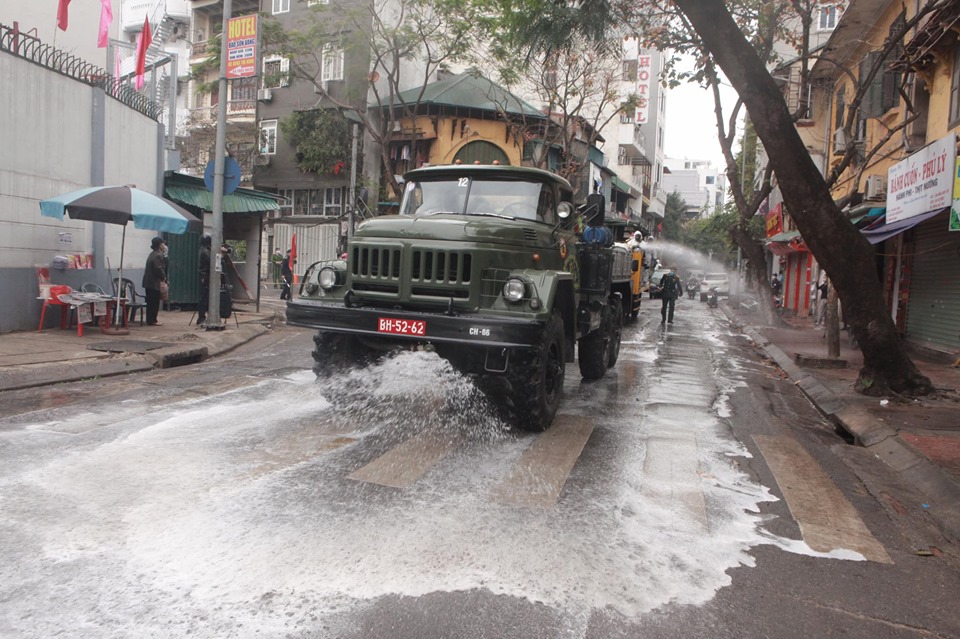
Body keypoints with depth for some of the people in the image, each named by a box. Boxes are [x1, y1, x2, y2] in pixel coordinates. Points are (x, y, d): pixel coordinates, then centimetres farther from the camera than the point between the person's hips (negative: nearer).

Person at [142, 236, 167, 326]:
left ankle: (151, 320, 18)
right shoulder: (157, 255, -16)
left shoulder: (153, 254, 17)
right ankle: (152, 321, -2)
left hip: (149, 282, 10)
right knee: (154, 303, -5)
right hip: (154, 283, -10)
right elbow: (159, 269, -22)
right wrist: (164, 278, -7)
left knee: (151, 302, 13)